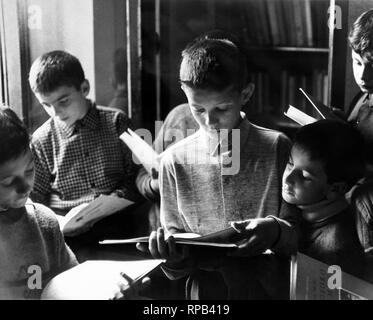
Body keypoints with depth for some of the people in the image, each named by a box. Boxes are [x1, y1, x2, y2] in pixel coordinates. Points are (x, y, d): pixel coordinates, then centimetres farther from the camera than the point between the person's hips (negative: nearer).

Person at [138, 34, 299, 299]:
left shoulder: (278, 148, -6)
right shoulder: (175, 160, -3)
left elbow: (298, 236, -2)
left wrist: (275, 231, -23)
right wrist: (174, 259, -18)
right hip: (202, 289, 0)